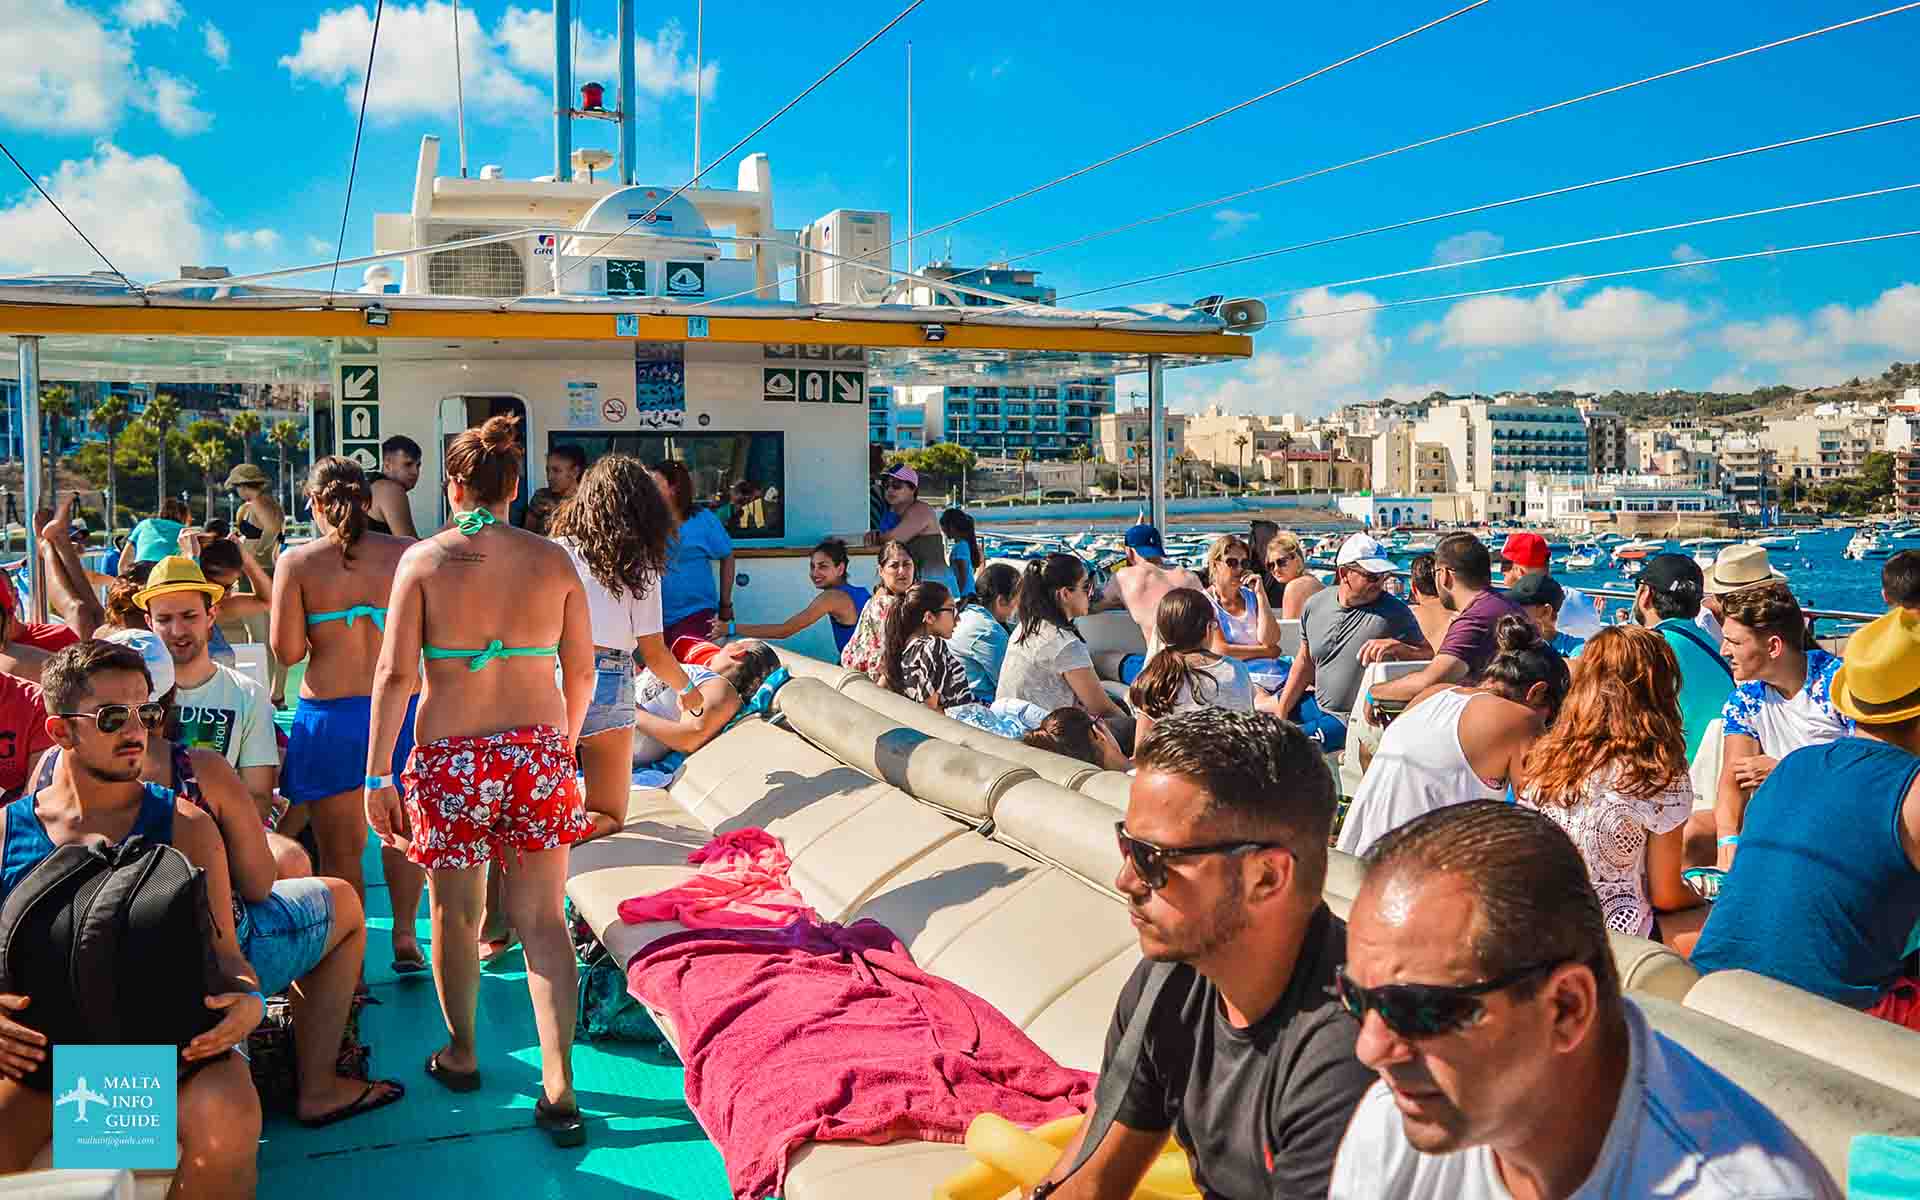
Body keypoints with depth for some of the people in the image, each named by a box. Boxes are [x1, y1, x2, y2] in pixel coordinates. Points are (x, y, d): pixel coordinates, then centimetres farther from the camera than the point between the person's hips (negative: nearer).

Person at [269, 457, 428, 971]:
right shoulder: (407, 554, -2)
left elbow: (287, 650, -7)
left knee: (340, 848, 10)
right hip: (400, 708, 1)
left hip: (327, 714, -1)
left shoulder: (298, 561, -3)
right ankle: (404, 936, 20)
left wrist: (323, 633, 12)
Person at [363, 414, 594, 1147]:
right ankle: (559, 1088, 2)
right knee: (542, 920, 6)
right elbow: (581, 672, 4)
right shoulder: (552, 561, 0)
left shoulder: (425, 558, -5)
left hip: (450, 755, -1)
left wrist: (377, 775, -3)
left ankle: (461, 1055, 34)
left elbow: (395, 674, -8)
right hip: (538, 749, 2)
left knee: (455, 912, 16)